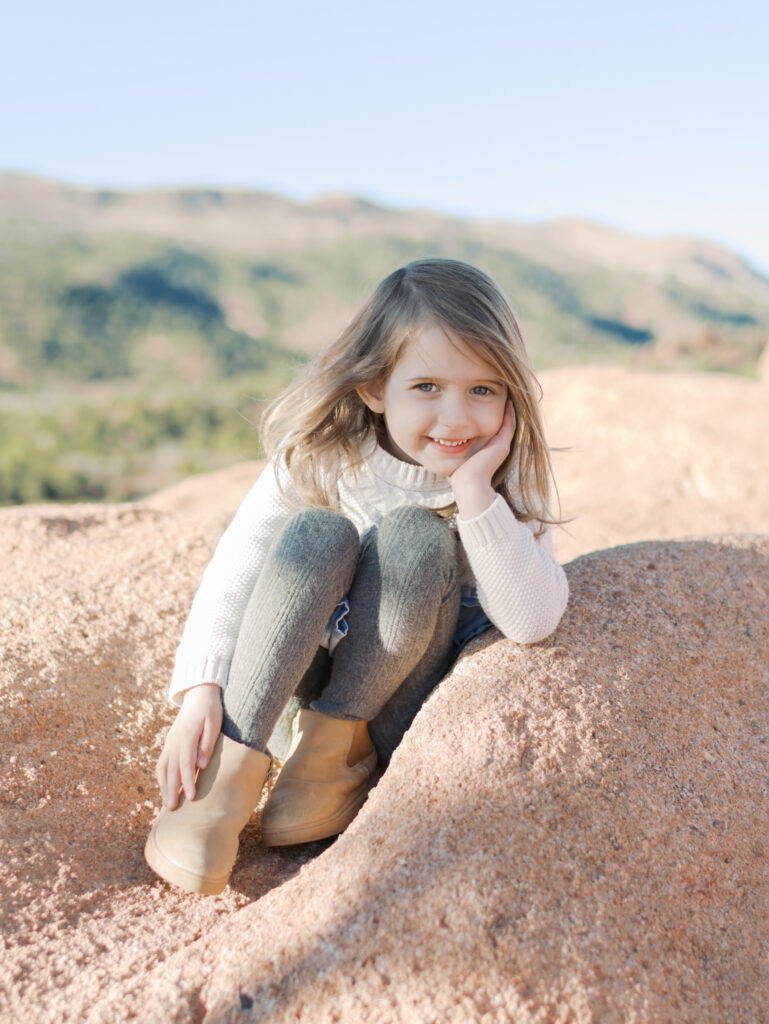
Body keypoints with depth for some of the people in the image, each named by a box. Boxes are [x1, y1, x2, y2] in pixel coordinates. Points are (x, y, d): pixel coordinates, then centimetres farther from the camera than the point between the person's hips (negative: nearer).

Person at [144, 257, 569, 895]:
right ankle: (232, 766, -26)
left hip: (406, 702, 0)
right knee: (317, 533, -30)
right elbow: (236, 568, -13)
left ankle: (336, 746, -15)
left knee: (417, 536, -29)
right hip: (307, 670, 1)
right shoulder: (320, 456, -13)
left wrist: (477, 495, -34)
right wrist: (200, 692, -25)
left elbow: (533, 623, -25)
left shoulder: (511, 478, -14)